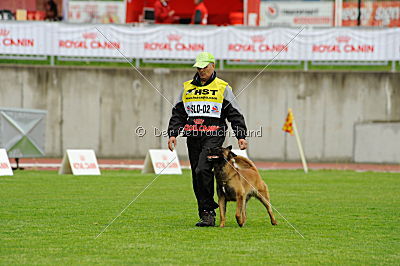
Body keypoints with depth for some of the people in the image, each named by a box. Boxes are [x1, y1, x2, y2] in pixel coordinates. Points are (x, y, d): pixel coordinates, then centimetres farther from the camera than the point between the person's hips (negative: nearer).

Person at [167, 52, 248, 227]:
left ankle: (207, 212, -15)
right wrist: (172, 133, 6)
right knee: (197, 179, 3)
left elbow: (235, 114, 5)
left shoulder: (223, 88, 5)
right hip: (193, 137, 5)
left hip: (214, 136, -5)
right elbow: (178, 114, 18)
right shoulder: (187, 88, 16)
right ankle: (207, 216, 11)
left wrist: (241, 136, -4)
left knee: (203, 170, -21)